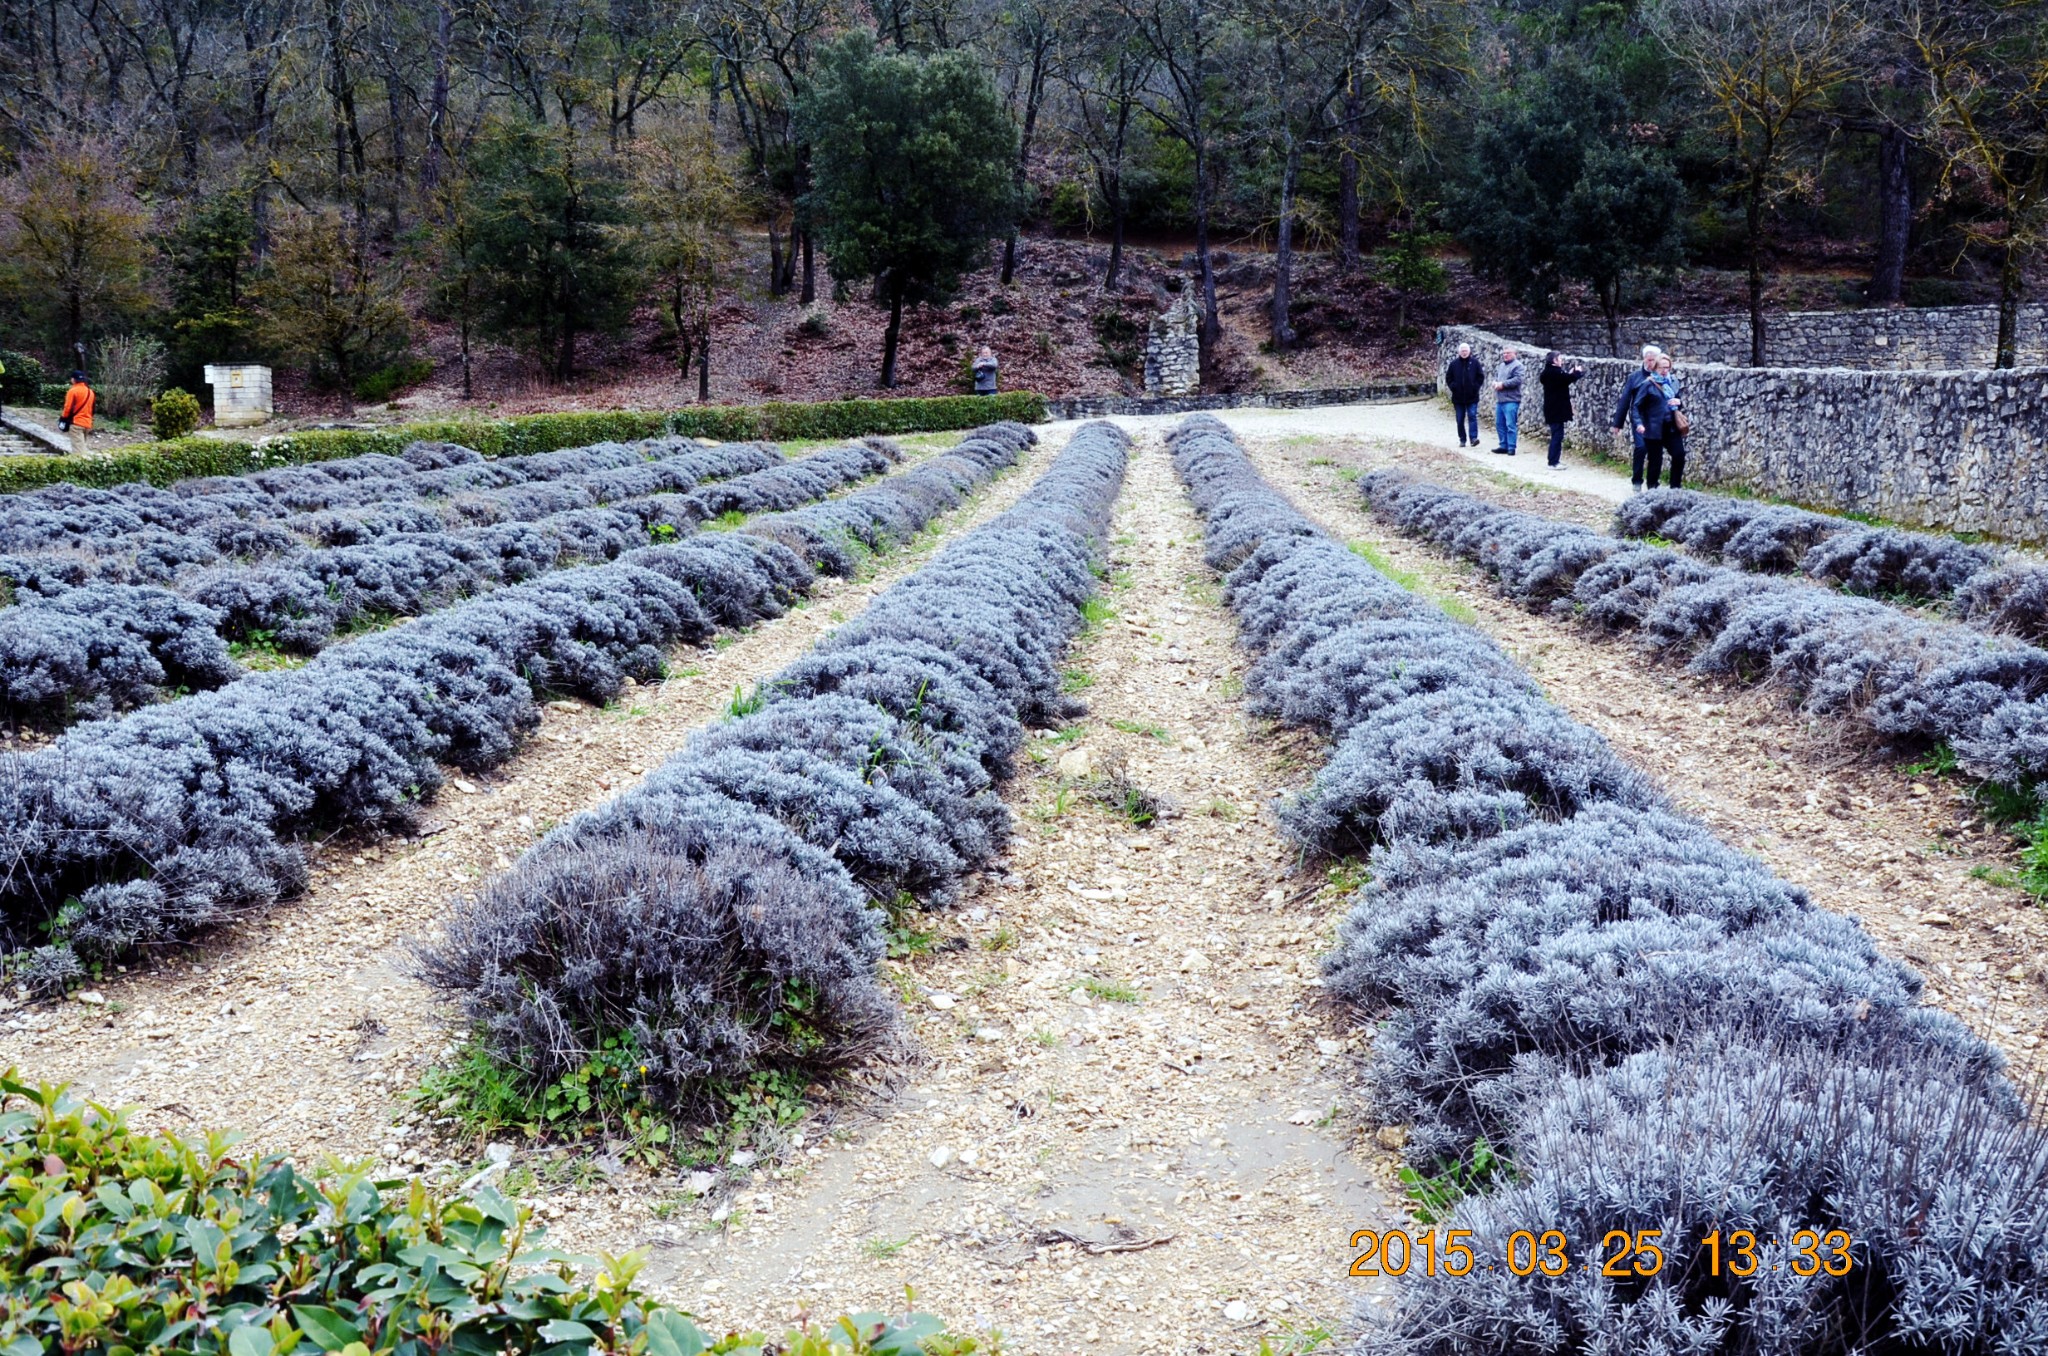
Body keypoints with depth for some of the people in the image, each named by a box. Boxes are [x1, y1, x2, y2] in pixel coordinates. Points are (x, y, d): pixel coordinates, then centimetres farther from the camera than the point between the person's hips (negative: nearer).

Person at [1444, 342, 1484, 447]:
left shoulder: (1474, 362, 1)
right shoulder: (1454, 363, 4)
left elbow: (1481, 376, 3)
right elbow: (1448, 378, 9)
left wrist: (1475, 387, -7)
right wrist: (1453, 387, -3)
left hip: (1472, 397, -2)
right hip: (1458, 397, 2)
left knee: (1472, 416, -12)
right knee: (1460, 420, 6)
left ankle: (1474, 438, -16)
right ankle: (1462, 440, 13)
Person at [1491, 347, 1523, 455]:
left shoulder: (1517, 365, -7)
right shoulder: (1501, 366, 19)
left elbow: (1517, 380, -18)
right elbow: (1495, 376, 23)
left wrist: (1503, 384, -16)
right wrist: (1495, 382, 0)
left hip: (1511, 400, -9)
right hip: (1499, 400, 9)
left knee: (1510, 425, -9)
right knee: (1499, 424, 12)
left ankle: (1511, 448, -6)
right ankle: (1503, 446, 20)